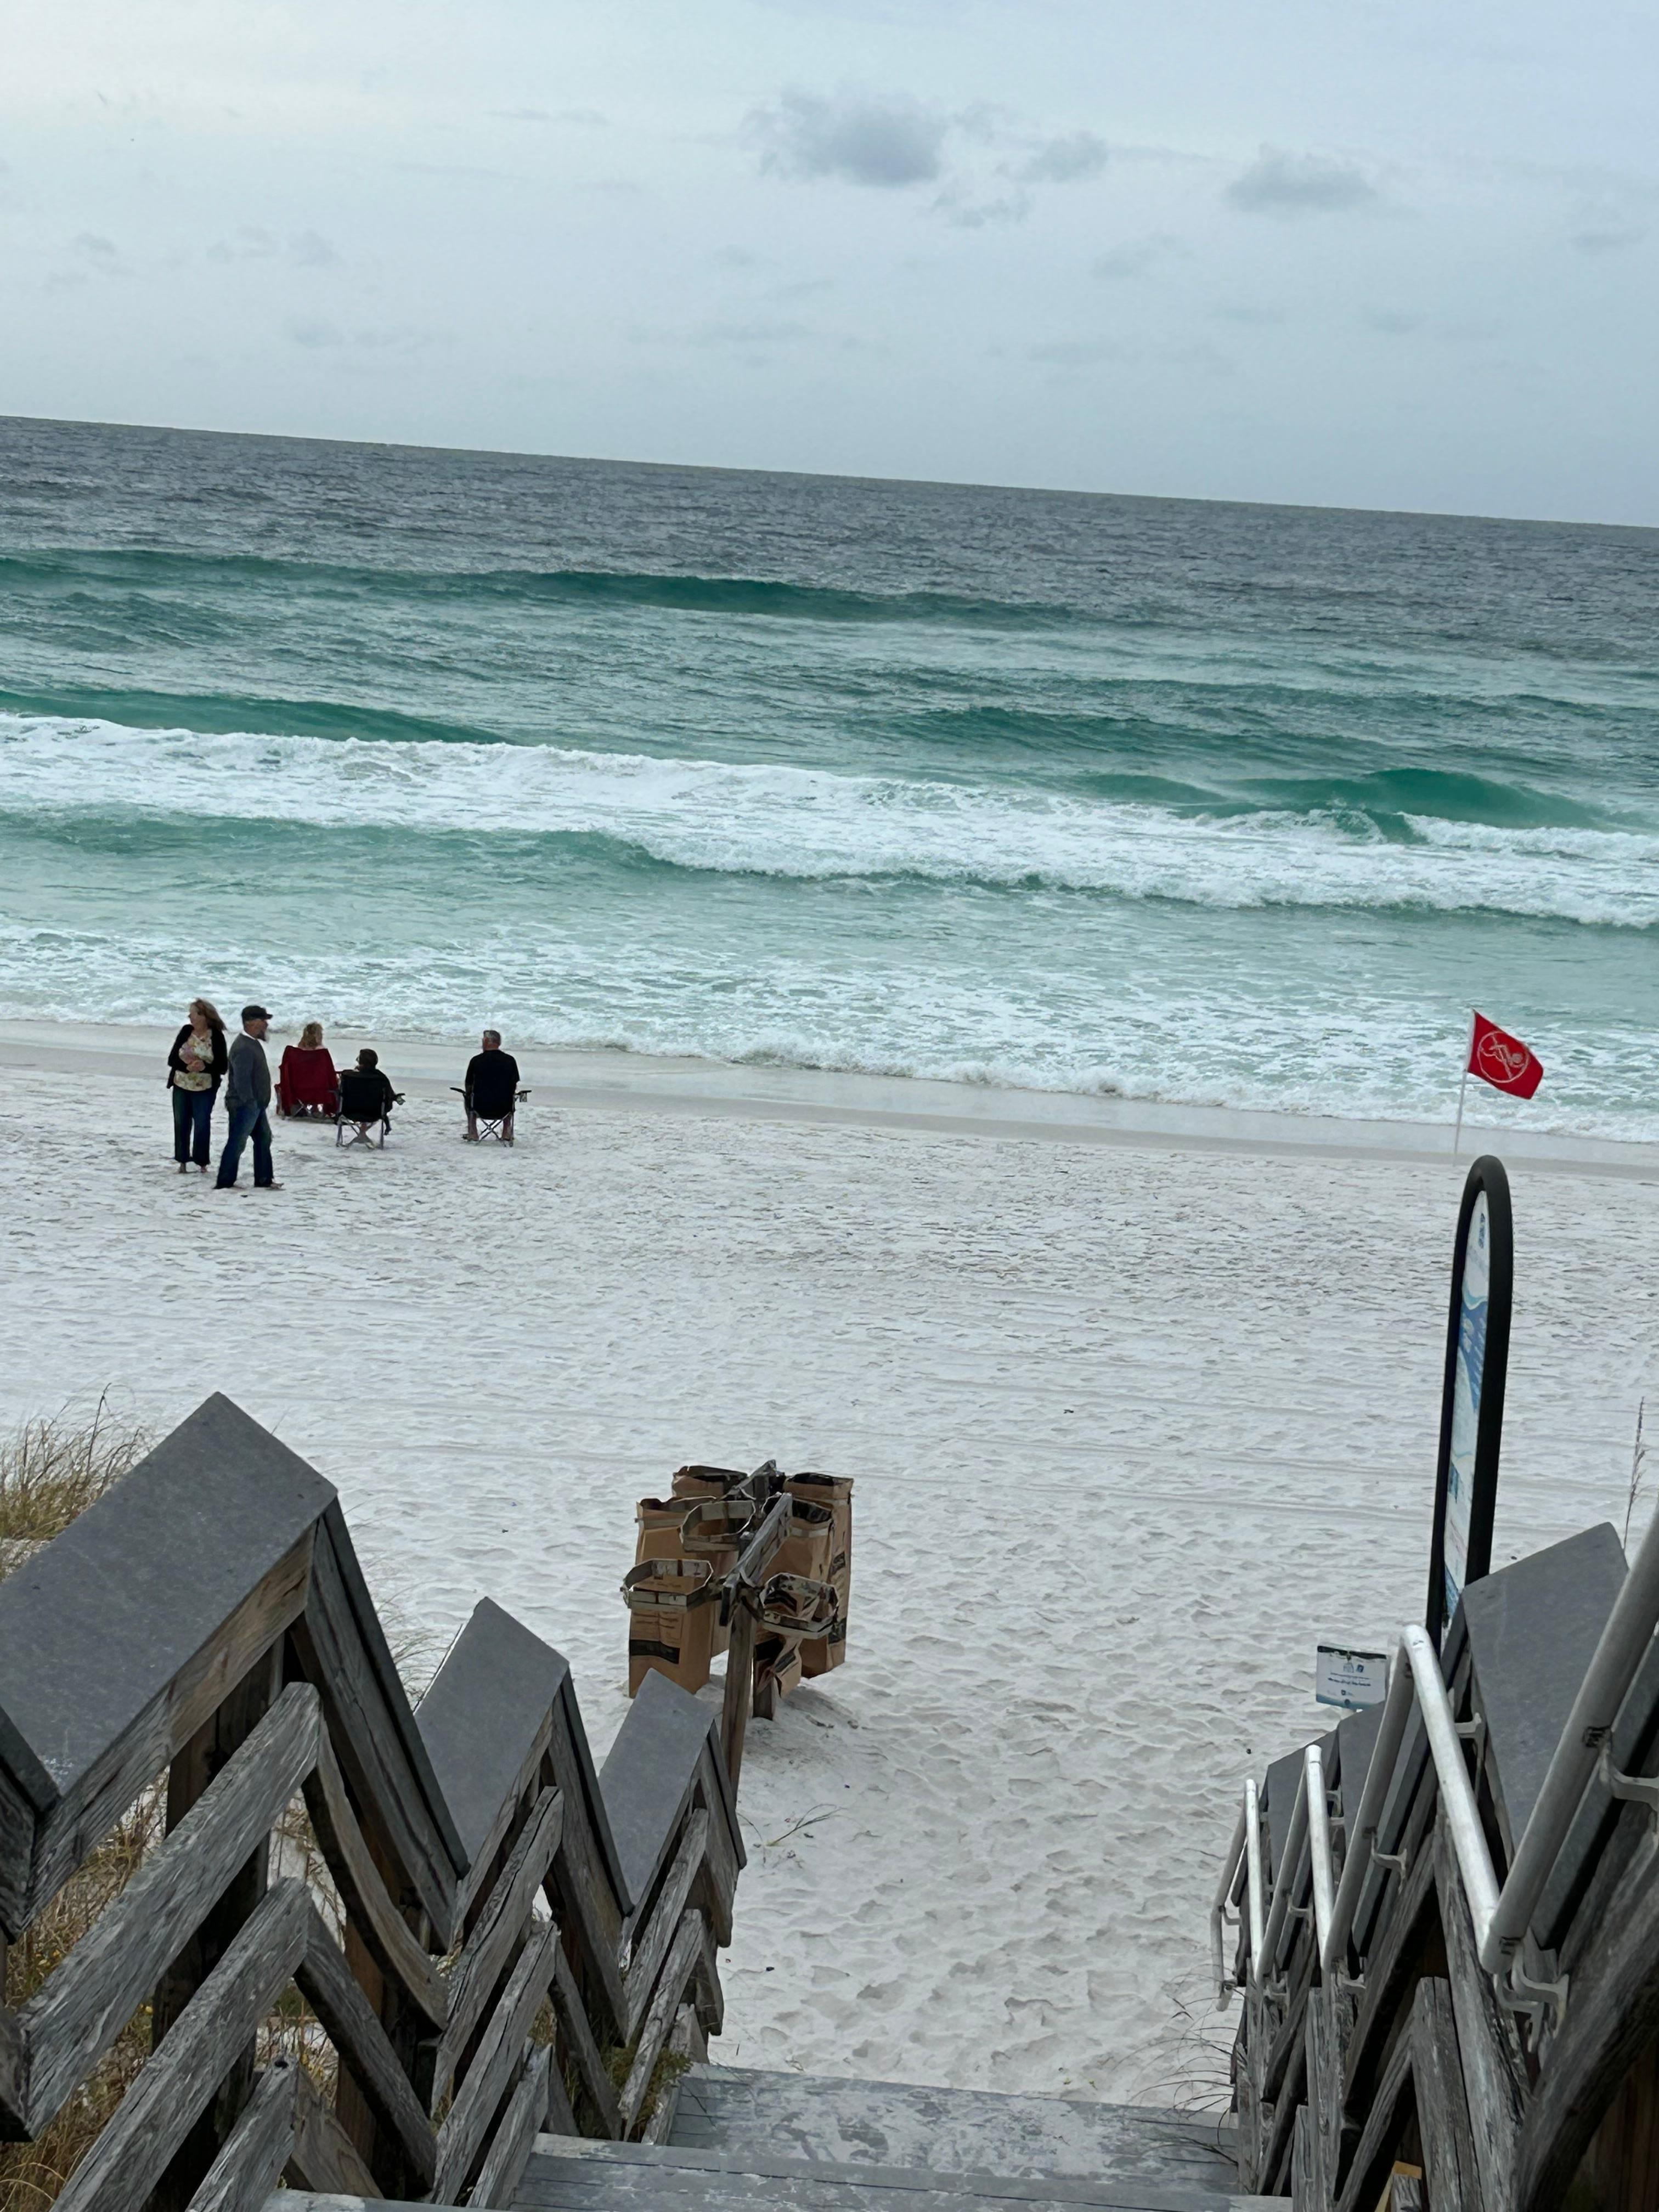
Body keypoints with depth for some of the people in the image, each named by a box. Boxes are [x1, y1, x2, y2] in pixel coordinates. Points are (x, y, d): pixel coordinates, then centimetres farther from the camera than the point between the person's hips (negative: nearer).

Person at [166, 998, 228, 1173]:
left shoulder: (216, 1036, -9)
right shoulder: (186, 1031, -2)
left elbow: (222, 1067, -9)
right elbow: (172, 1059, -3)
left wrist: (204, 1066, -27)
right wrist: (187, 1067, -22)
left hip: (205, 1089, -3)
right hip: (181, 1086, 3)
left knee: (202, 1125, -1)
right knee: (181, 1124, 7)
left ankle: (202, 1163, 11)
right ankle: (183, 1161, 18)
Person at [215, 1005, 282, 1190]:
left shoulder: (254, 1043, 12)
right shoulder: (243, 1047, -22)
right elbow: (242, 1079, -26)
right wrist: (249, 1103, -25)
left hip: (257, 1104, 11)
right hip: (245, 1105, -11)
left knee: (264, 1139, 15)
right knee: (237, 1143, -4)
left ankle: (263, 1180, 23)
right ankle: (224, 1183, 3)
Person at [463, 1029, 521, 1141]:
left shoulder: (476, 1060, -6)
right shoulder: (510, 1060, -2)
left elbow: (469, 1087, 4)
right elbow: (514, 1087, 7)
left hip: (481, 1110, -1)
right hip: (504, 1110, 1)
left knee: (469, 1098, 33)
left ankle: (472, 1135, 30)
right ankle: (507, 1136, 30)